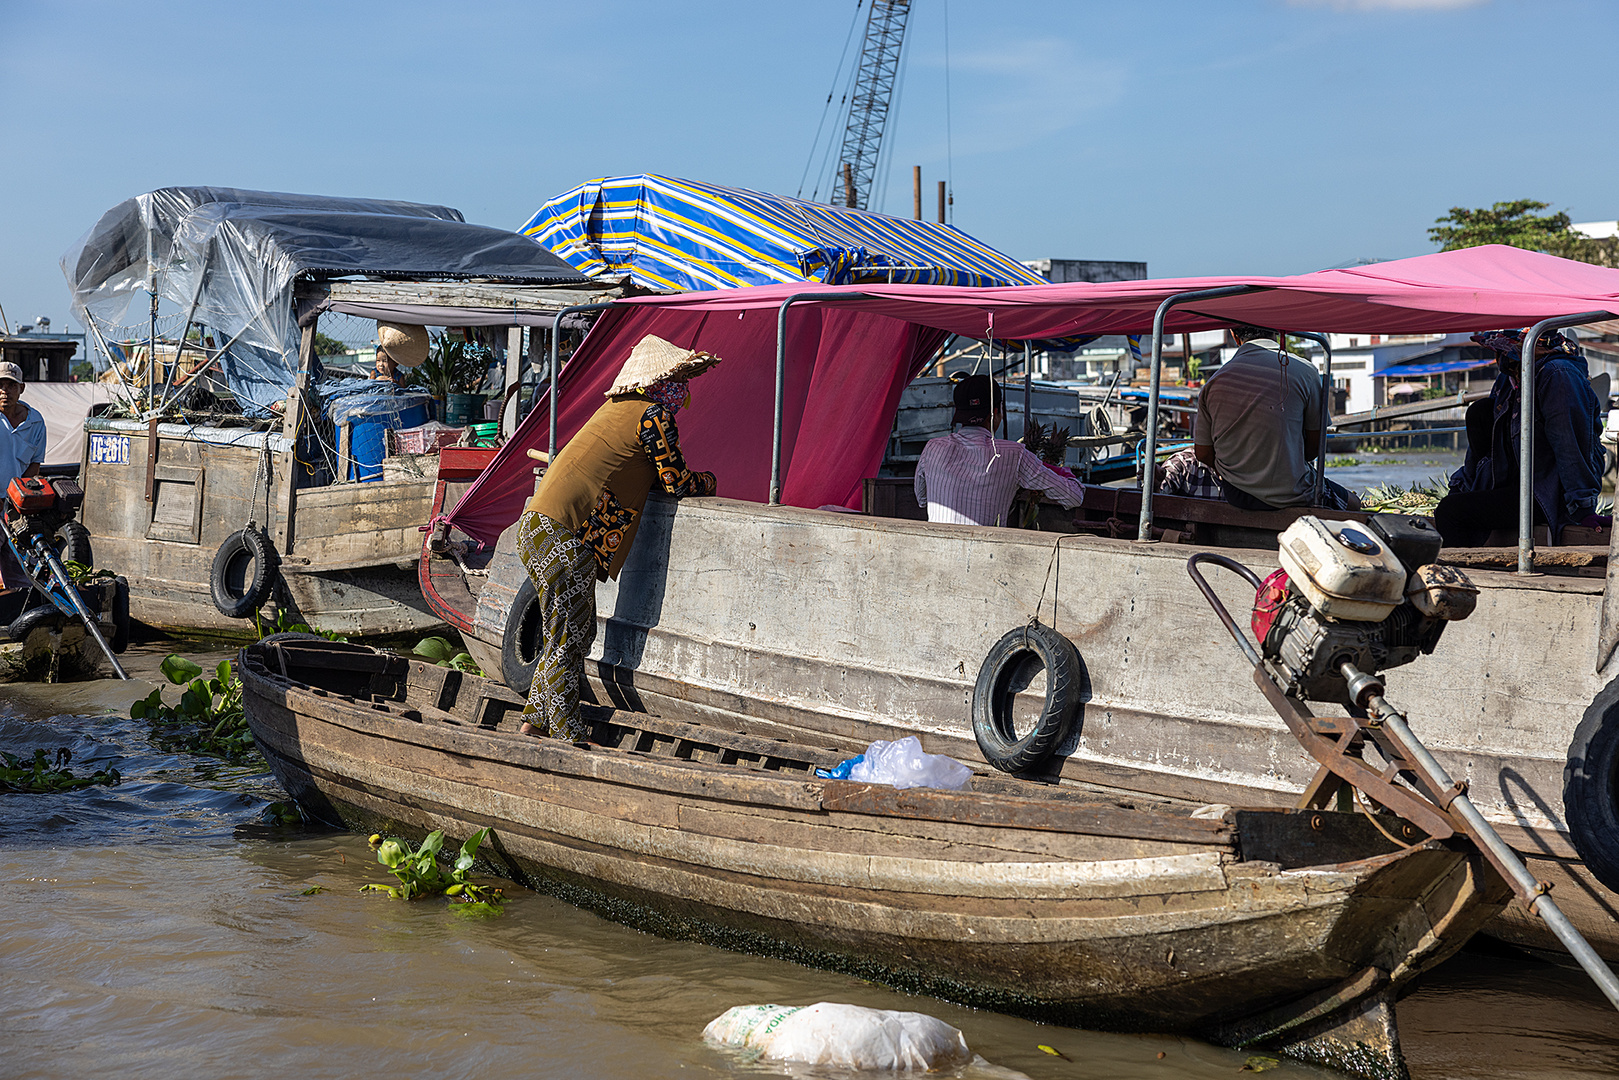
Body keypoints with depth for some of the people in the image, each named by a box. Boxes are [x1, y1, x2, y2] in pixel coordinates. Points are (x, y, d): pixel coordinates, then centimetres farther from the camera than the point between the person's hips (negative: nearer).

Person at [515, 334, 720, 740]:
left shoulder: (619, 406, 20)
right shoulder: (653, 415, -7)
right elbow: (677, 483, -4)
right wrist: (709, 481, 15)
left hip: (536, 525, 9)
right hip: (562, 535, -9)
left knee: (576, 633, 16)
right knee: (567, 640, -3)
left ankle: (533, 725, 22)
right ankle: (568, 738, 2)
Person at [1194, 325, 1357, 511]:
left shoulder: (1214, 380, -3)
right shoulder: (1304, 371, -10)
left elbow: (1203, 454, 2)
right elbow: (1315, 445, -3)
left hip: (1234, 496, 4)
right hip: (1290, 497, -4)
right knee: (1353, 503, 24)